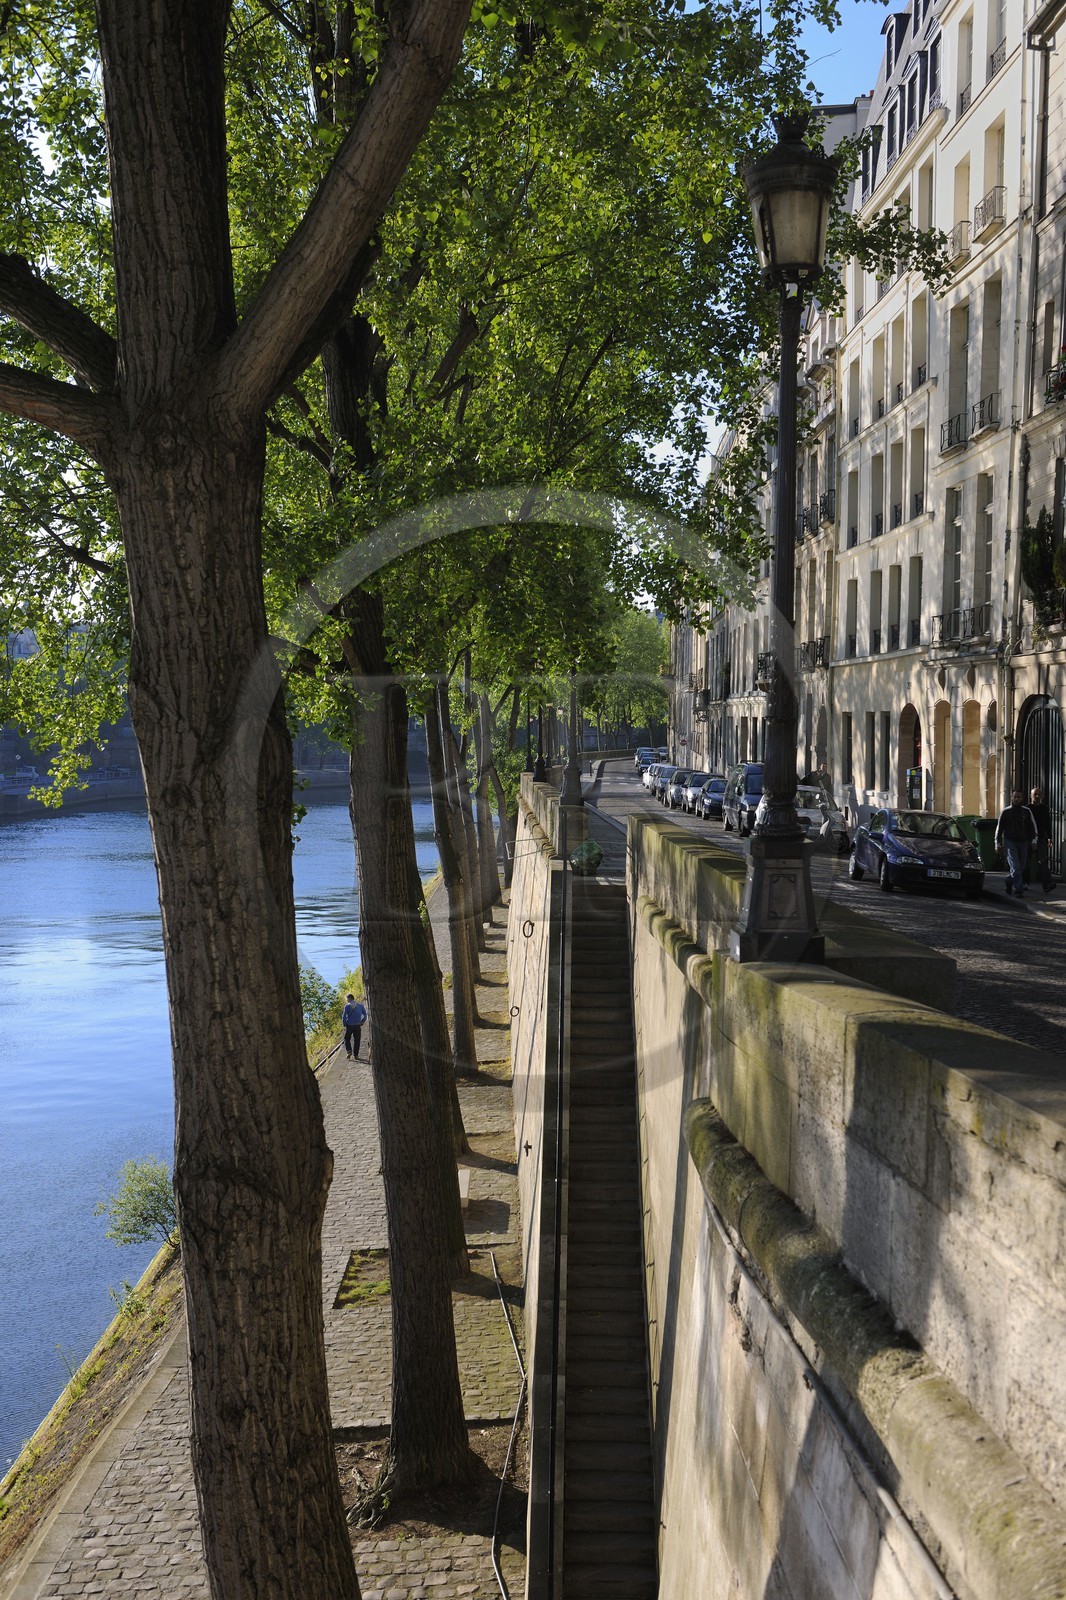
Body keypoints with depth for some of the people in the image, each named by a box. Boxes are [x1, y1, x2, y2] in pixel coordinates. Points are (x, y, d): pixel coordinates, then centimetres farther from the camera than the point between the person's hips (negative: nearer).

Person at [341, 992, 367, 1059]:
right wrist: (362, 1022, 12)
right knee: (357, 1040, 10)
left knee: (347, 1039, 11)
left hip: (349, 1026, -3)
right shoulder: (360, 1005, 6)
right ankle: (356, 1055, 8)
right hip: (357, 1026, 3)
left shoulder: (347, 1006, -7)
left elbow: (344, 1016, -9)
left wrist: (345, 1024, 3)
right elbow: (365, 1015, 7)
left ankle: (349, 1051, -9)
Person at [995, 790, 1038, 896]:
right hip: (1010, 842, -3)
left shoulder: (1027, 811, 7)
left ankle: (1010, 881, 31)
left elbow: (1032, 826, 10)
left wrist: (1033, 840, -2)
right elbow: (999, 828, 7)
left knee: (1022, 867, 8)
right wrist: (998, 843, 4)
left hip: (1023, 842, 3)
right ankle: (1018, 889, -15)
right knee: (1015, 867, -14)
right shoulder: (1006, 812, 3)